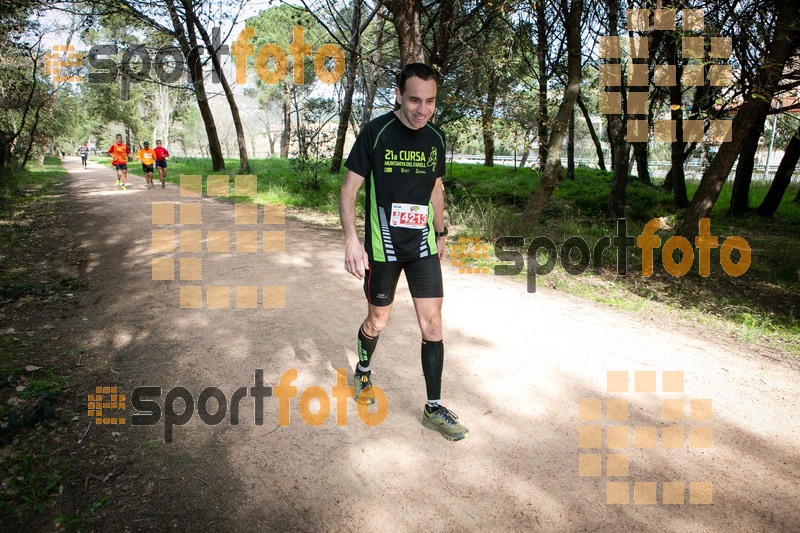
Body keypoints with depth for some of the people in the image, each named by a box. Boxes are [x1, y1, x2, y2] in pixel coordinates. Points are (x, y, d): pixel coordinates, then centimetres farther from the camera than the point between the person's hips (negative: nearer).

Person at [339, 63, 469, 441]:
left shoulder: (436, 138, 3)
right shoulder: (375, 132, -11)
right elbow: (349, 188, -9)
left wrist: (440, 233, 19)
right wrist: (351, 240, -20)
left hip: (423, 244, 4)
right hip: (382, 244, -3)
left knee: (432, 324, 0)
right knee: (377, 320, 11)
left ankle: (434, 409, 13)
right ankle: (363, 373, 43)